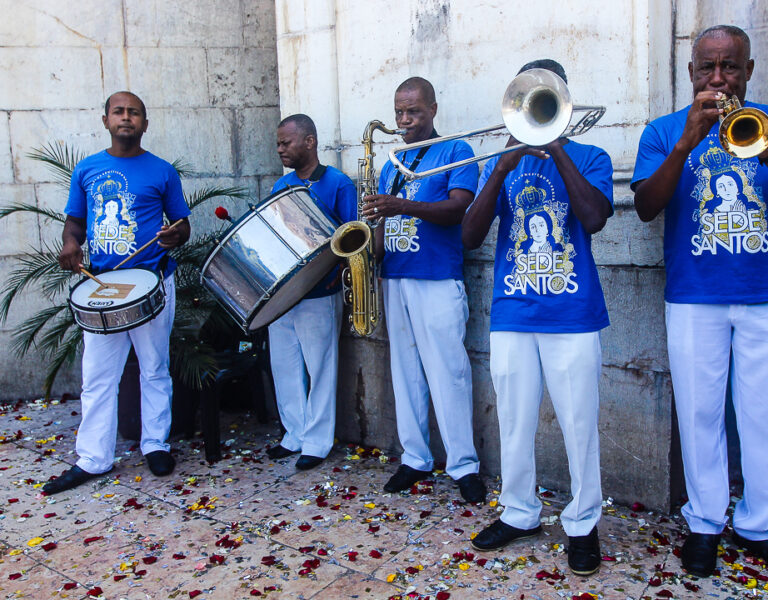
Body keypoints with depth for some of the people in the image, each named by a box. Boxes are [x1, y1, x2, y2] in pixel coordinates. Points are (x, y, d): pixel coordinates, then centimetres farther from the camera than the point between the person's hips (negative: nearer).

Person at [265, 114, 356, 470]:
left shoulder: (337, 184, -5)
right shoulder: (281, 186, 13)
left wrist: (337, 271, -23)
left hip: (318, 294, -6)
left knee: (320, 369, 3)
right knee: (284, 366, 12)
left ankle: (317, 442, 15)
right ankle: (294, 435, 27)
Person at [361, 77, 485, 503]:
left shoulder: (455, 152, 1)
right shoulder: (391, 166, 19)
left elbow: (457, 208, -14)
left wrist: (404, 206, -27)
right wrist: (370, 250, 2)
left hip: (438, 281, -6)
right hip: (394, 280, 6)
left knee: (448, 374, -6)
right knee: (405, 373, 9)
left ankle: (464, 466, 4)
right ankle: (414, 459, 20)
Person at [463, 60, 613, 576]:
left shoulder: (589, 159, 6)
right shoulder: (501, 164, 12)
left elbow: (594, 219, -14)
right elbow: (470, 238, -1)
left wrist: (557, 149, -12)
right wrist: (502, 169, -11)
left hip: (573, 315, -2)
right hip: (511, 314, 3)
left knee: (579, 423, 3)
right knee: (515, 421, 11)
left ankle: (583, 523, 21)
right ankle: (519, 513, 28)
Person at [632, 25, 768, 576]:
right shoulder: (665, 131, 8)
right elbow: (646, 208, -6)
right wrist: (687, 143, -17)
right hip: (694, 298, -1)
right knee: (700, 413, 4)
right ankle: (705, 522, 18)